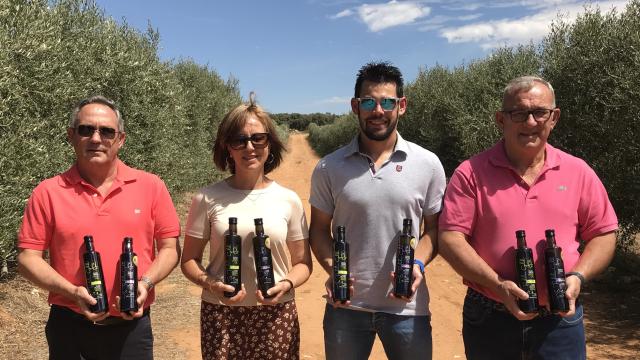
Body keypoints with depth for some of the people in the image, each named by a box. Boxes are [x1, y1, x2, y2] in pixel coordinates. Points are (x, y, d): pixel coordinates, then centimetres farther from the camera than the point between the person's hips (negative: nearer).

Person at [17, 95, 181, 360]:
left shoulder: (151, 186, -3)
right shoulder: (48, 192, -3)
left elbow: (170, 248, 2)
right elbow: (28, 257, -2)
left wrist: (146, 283, -14)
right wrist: (72, 292, -15)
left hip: (132, 327, 0)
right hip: (69, 327, 0)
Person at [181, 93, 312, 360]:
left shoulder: (288, 200, -1)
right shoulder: (208, 198, -3)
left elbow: (302, 262, 6)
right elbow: (189, 260, 3)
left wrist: (287, 284, -13)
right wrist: (210, 284, -14)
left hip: (276, 315, 1)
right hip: (220, 314, 0)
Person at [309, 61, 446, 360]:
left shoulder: (428, 164, -3)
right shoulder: (328, 168, -3)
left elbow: (435, 227, 5)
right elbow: (320, 229, 5)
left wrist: (418, 264, -13)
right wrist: (333, 270, -12)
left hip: (407, 307, 0)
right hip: (345, 306, 1)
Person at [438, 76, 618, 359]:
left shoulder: (578, 172, 2)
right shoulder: (471, 173, -6)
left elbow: (604, 235, 8)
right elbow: (450, 239, -10)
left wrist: (577, 277, -9)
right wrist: (497, 285, -19)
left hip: (560, 320, 2)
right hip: (488, 320, -1)